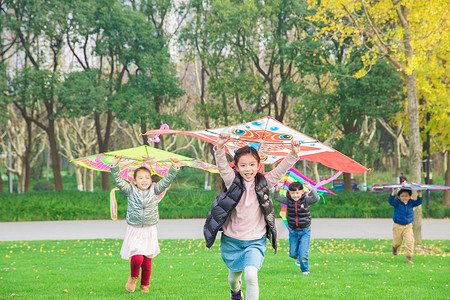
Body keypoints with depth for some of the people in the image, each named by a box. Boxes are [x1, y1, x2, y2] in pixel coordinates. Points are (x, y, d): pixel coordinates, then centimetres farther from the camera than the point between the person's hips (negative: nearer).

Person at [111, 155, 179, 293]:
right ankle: (133, 277, 14)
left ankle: (145, 285, 25)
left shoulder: (154, 190, 3)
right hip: (134, 231, -2)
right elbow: (118, 181, -9)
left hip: (150, 231, 2)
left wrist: (174, 168, -11)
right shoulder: (130, 190, -2)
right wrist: (115, 166, -19)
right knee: (137, 258, -16)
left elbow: (166, 181, 0)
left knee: (147, 261, 6)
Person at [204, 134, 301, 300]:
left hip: (255, 241, -1)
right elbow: (222, 166, -22)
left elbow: (281, 169, -10)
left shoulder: (263, 183, -3)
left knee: (251, 275, -23)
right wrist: (219, 148, -40)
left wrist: (293, 155, -26)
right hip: (232, 240, 1)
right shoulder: (232, 181, -6)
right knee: (234, 275, 20)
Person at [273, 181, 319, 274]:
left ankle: (304, 269, 18)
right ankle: (298, 258, 46)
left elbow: (316, 198, -27)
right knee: (292, 253, 10)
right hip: (293, 231, 3)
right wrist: (278, 188, -25)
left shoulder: (306, 200, -12)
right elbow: (276, 197, -8)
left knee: (303, 253, -8)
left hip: (305, 231, -3)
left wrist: (310, 188, -37)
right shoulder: (288, 201, -5)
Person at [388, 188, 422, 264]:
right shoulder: (397, 203, -11)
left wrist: (419, 195, -25)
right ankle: (394, 247, 48)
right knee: (397, 242, 10)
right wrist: (393, 193, -42)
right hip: (398, 226, -1)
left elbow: (418, 202, -10)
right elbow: (390, 201, -28)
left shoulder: (411, 203, -1)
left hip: (408, 226, 1)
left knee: (410, 241, -15)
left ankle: (409, 257, -7)